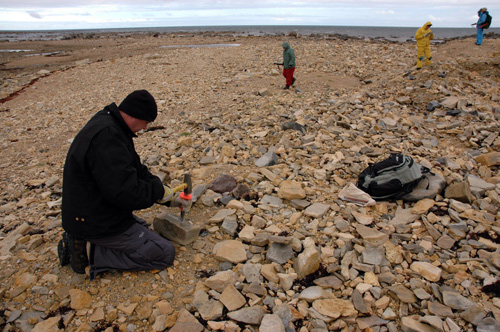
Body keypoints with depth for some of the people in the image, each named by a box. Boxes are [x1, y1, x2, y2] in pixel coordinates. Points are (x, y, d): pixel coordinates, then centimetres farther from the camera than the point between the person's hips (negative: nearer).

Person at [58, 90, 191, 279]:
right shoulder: (106, 136, -28)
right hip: (98, 224, -10)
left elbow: (137, 171, 12)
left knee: (142, 229, 31)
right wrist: (160, 191, -14)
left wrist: (170, 198, 8)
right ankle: (91, 253, -4)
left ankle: (82, 242, 15)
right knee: (165, 253, -6)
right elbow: (126, 191, -32)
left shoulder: (110, 126, 6)